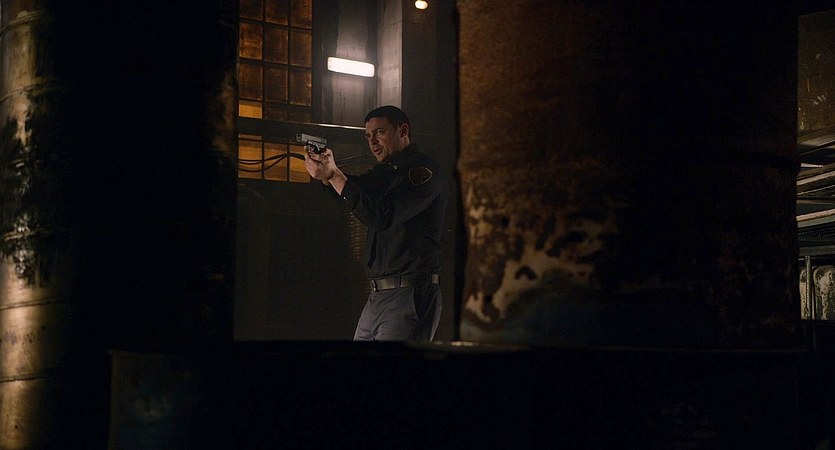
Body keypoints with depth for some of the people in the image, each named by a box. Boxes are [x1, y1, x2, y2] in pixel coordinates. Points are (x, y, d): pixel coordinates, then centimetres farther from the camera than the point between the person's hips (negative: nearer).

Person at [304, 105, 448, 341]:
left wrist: (333, 176, -17)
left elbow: (382, 216, -19)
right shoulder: (384, 172, 23)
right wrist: (328, 172, -9)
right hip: (377, 296, 9)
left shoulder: (425, 171, -8)